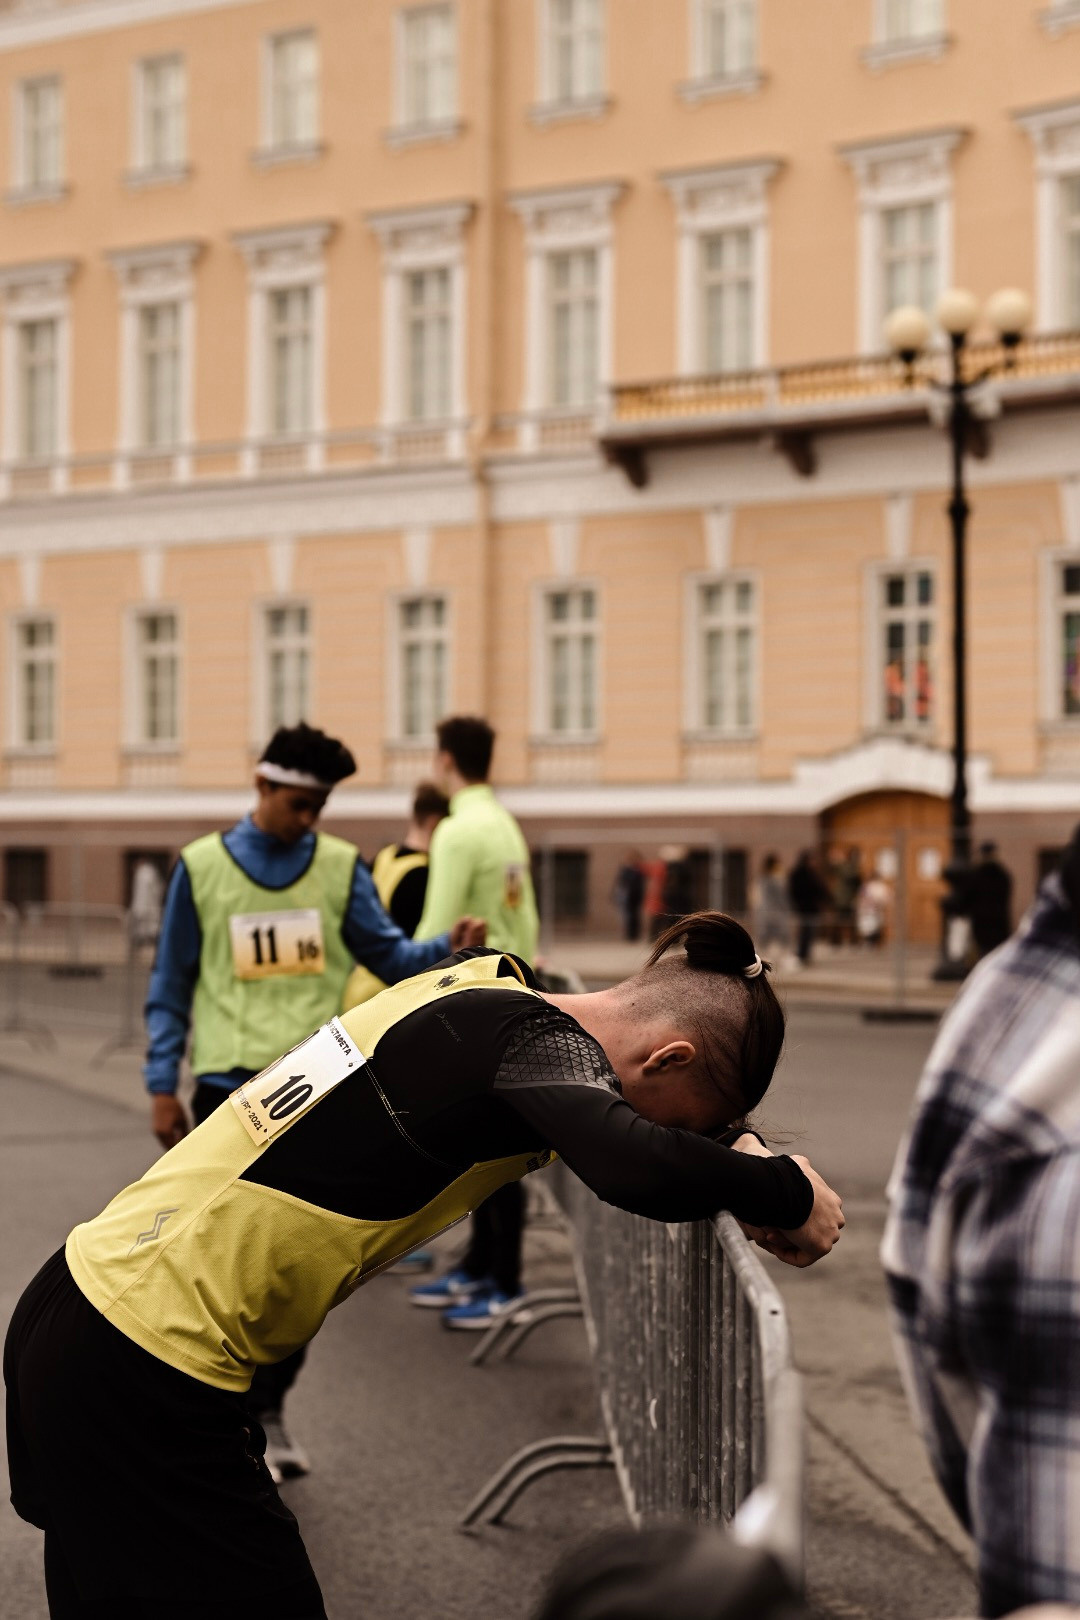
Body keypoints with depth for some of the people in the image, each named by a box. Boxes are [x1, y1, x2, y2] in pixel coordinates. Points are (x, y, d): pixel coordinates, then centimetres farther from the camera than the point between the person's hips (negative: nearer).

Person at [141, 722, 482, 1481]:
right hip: (230, 1086, -2)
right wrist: (163, 1086, 1)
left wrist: (447, 947, -17)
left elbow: (389, 955, 4)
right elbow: (171, 987, 6)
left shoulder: (342, 867, 7)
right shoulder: (202, 868, 2)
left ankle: (267, 1405, 23)